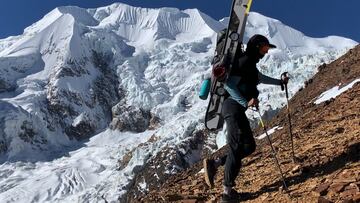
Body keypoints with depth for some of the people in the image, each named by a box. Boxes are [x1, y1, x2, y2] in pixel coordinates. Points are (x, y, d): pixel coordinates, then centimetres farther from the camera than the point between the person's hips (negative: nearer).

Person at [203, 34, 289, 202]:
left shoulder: (250, 63, 20)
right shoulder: (244, 61, -10)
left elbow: (261, 78, 41)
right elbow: (229, 84, -19)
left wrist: (280, 82, 49)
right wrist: (246, 102, -24)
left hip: (237, 108, 10)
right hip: (233, 107, -10)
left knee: (248, 146, 10)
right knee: (237, 147, -8)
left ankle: (214, 163, 11)